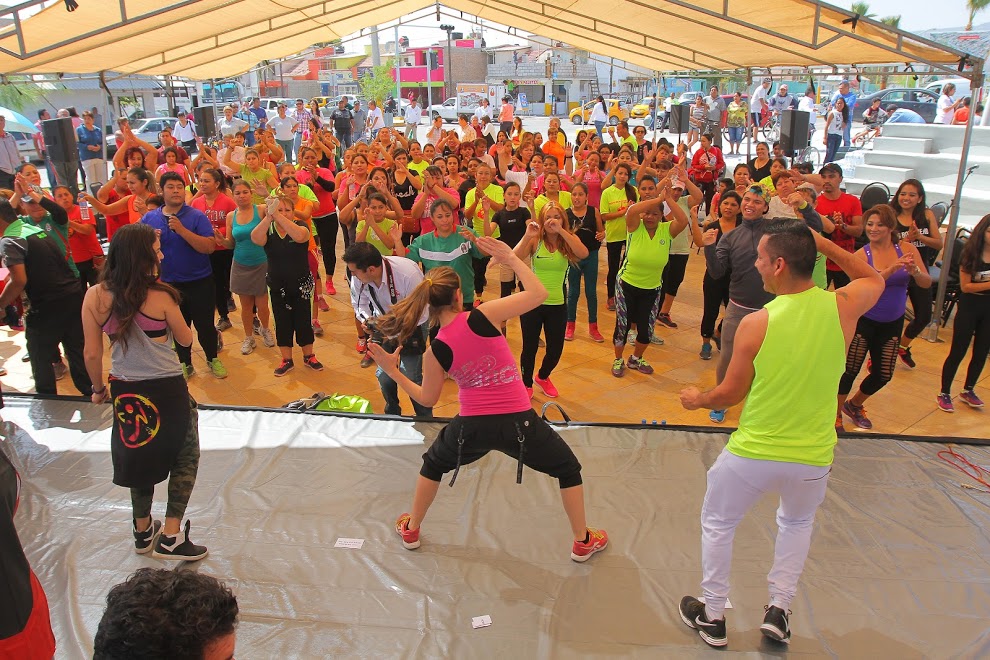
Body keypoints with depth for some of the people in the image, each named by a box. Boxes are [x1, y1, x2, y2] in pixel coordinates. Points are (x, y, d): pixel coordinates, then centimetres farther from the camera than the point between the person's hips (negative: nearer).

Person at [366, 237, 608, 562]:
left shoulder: (436, 350, -5)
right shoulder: (481, 317, -14)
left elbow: (427, 398, 9)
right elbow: (538, 294, -10)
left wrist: (392, 372, 17)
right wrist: (510, 258, -1)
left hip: (472, 426, 2)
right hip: (518, 423, -2)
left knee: (433, 464, 34)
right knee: (569, 468, 24)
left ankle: (411, 530, 48)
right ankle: (583, 541, 33)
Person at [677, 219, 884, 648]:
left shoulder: (756, 323, -18)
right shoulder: (843, 307, -11)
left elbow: (730, 394, -7)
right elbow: (875, 279, 15)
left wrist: (697, 399, 13)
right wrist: (823, 244, 9)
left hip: (752, 454, -3)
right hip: (813, 459, 3)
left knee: (717, 524, 23)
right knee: (797, 522, 34)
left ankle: (712, 617, 33)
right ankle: (778, 610, 32)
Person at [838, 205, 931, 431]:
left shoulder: (907, 249, -6)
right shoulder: (862, 255, -13)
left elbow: (927, 283, -11)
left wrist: (914, 270, -32)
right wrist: (890, 270, -39)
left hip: (893, 323, 4)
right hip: (864, 321, -4)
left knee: (883, 375, 14)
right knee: (850, 370, -2)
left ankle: (854, 405, 39)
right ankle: (836, 414, 19)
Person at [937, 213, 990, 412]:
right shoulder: (971, 254, -9)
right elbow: (965, 286, -12)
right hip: (970, 307, -3)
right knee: (957, 352, 1)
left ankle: (968, 391, 29)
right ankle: (944, 394, 11)